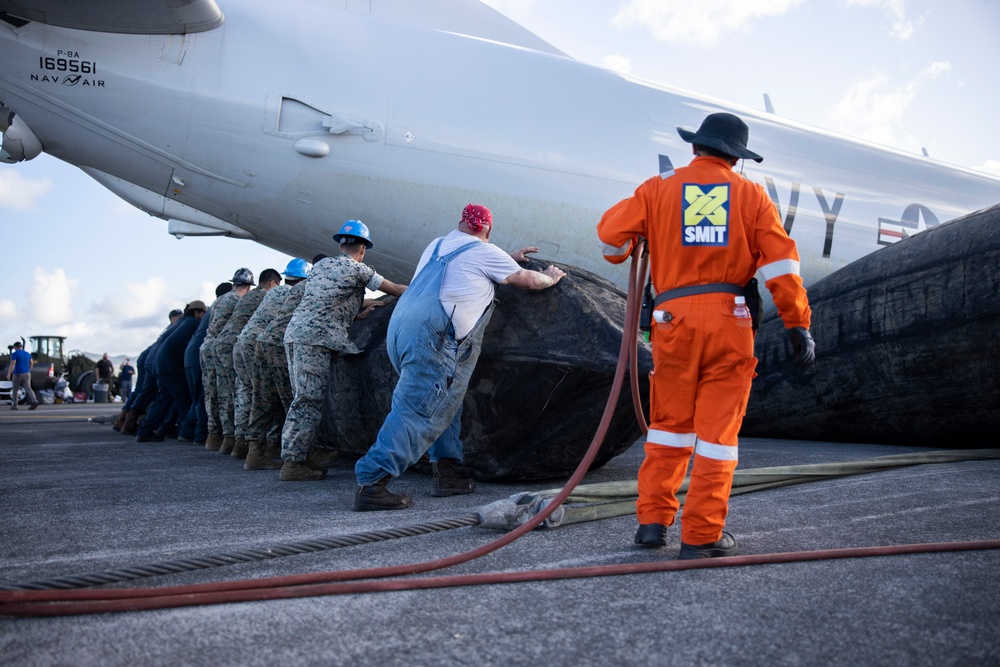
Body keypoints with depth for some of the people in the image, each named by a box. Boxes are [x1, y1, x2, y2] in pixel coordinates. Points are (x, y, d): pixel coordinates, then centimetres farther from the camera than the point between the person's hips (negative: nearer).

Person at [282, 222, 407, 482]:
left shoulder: (321, 264, 21)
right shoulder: (358, 270, 0)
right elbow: (395, 289, 7)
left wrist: (357, 310, 32)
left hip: (295, 332, 9)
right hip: (314, 338, -8)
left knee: (304, 398, 13)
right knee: (310, 400, -8)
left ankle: (291, 455, 16)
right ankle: (293, 463, -8)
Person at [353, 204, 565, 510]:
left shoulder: (437, 245, 26)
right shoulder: (484, 252, 7)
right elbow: (529, 280, 19)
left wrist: (510, 258, 54)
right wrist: (551, 277, 39)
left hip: (399, 328, 9)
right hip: (431, 333, -9)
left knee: (445, 402, 19)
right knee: (416, 410, -12)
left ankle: (447, 472, 18)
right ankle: (371, 484, -19)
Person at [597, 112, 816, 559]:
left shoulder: (659, 189, 8)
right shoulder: (751, 194, 8)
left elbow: (611, 232, 2)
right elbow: (781, 262, 0)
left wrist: (624, 253, 25)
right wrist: (798, 325, 1)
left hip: (674, 321, 1)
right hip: (729, 322, -1)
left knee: (669, 422, 15)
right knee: (717, 429, 4)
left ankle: (652, 520, 15)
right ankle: (701, 537, 8)